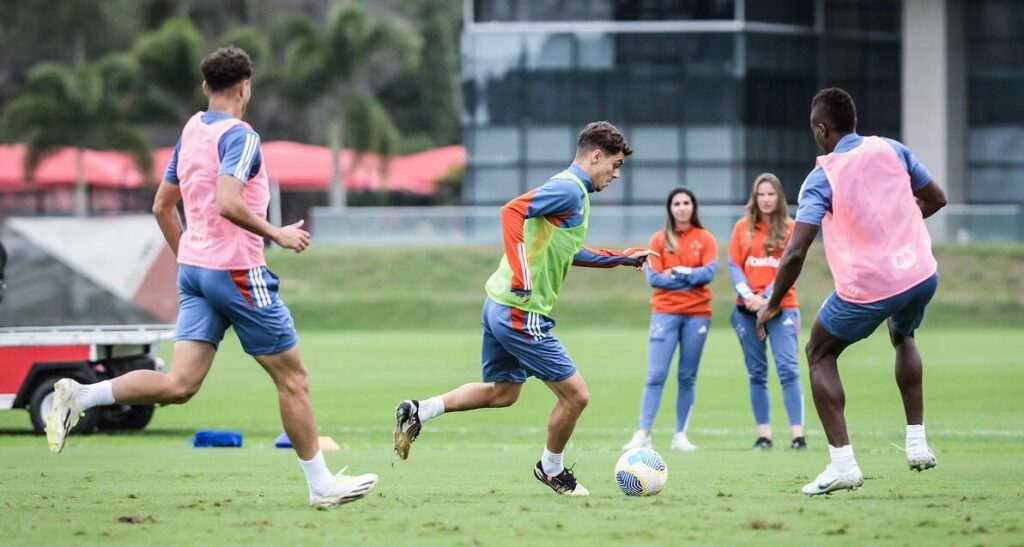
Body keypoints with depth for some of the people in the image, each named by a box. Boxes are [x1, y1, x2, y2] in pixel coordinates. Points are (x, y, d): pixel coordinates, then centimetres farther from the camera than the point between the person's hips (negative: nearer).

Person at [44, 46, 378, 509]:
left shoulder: (190, 132, 12)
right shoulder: (239, 136, -13)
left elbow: (162, 206, 19)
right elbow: (228, 203, -27)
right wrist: (277, 235, -16)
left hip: (193, 267, 8)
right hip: (237, 271, -8)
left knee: (179, 384, -1)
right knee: (292, 377, 5)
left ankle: (79, 396, -16)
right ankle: (321, 485, 11)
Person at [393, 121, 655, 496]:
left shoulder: (575, 192, 18)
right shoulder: (569, 188, -14)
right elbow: (513, 210, -27)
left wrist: (622, 258, 34)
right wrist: (520, 273, -34)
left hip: (501, 306, 10)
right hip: (522, 312, -10)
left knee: (502, 392, 23)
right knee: (575, 395, -1)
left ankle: (418, 412, 18)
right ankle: (551, 470, 19)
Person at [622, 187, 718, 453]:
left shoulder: (704, 239, 7)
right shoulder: (659, 239, 6)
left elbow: (709, 272, -6)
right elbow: (653, 277, -4)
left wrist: (676, 273, -9)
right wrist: (691, 278, -7)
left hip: (697, 314, 1)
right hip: (665, 313, -1)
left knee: (688, 377, 3)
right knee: (656, 375, -9)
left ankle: (681, 435, 7)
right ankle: (643, 433, -11)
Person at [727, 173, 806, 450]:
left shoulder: (789, 228, 2)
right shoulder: (742, 227, 9)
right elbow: (734, 265, 4)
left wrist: (766, 297, -15)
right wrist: (747, 295, -12)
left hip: (781, 306, -3)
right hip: (747, 309, 3)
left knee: (788, 369, -12)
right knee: (756, 373, 4)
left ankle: (797, 435, -15)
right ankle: (764, 435, 6)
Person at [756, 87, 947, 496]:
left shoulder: (821, 178, -10)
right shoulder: (891, 150, 3)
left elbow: (795, 252, -16)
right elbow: (935, 199, 15)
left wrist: (772, 305, -5)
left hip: (867, 289, -5)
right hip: (921, 274, 5)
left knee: (819, 355, 17)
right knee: (902, 337, 37)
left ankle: (843, 463, 2)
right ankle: (917, 442, 26)